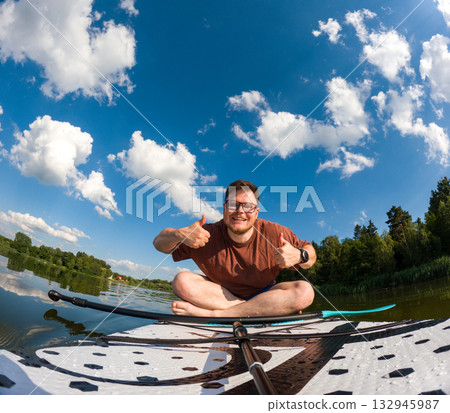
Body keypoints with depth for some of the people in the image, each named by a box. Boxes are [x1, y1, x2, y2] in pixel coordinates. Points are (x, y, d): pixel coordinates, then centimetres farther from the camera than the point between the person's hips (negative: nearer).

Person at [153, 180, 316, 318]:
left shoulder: (274, 233, -14)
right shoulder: (208, 235, -15)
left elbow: (310, 253, -4)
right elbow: (159, 243, -10)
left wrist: (298, 256, -29)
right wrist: (179, 234, -34)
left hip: (263, 295, 0)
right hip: (221, 294, 1)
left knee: (305, 291, -27)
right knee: (182, 280, -24)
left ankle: (212, 314, -30)